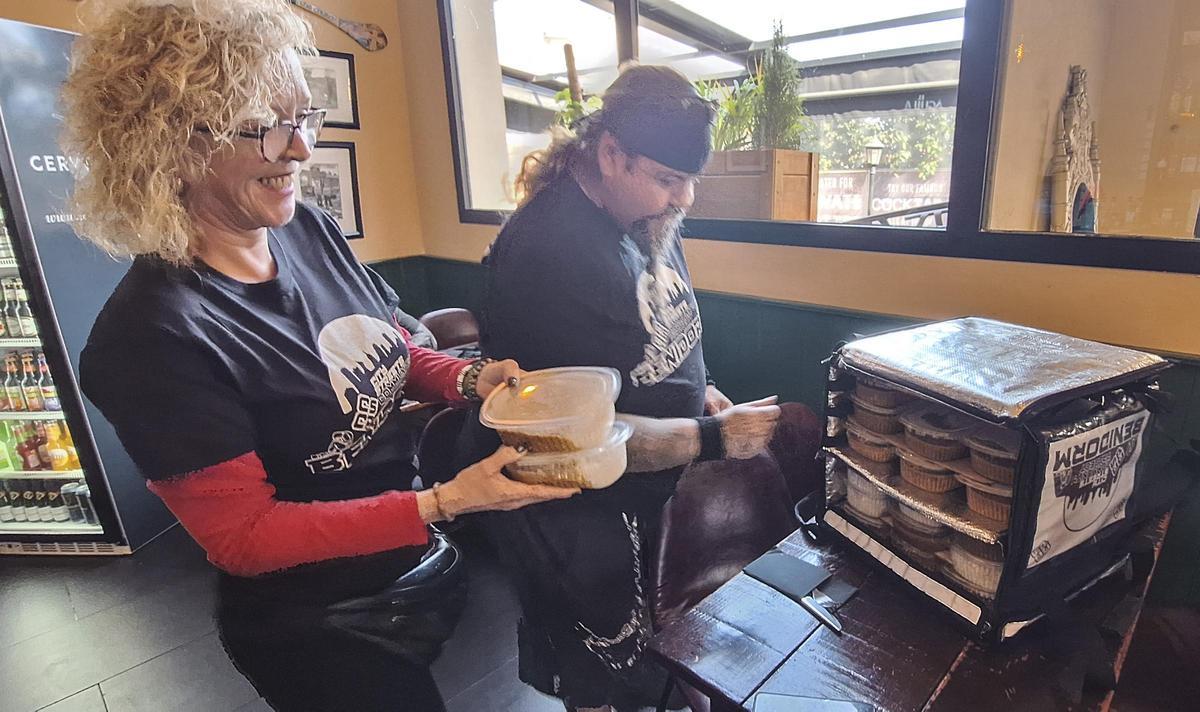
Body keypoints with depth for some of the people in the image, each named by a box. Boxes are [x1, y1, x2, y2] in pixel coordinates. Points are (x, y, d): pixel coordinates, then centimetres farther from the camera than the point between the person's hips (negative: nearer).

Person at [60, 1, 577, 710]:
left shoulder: (310, 232, -8)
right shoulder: (155, 334, -26)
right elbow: (243, 535, -22)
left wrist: (469, 377, -15)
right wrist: (445, 503, -30)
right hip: (323, 638, -6)